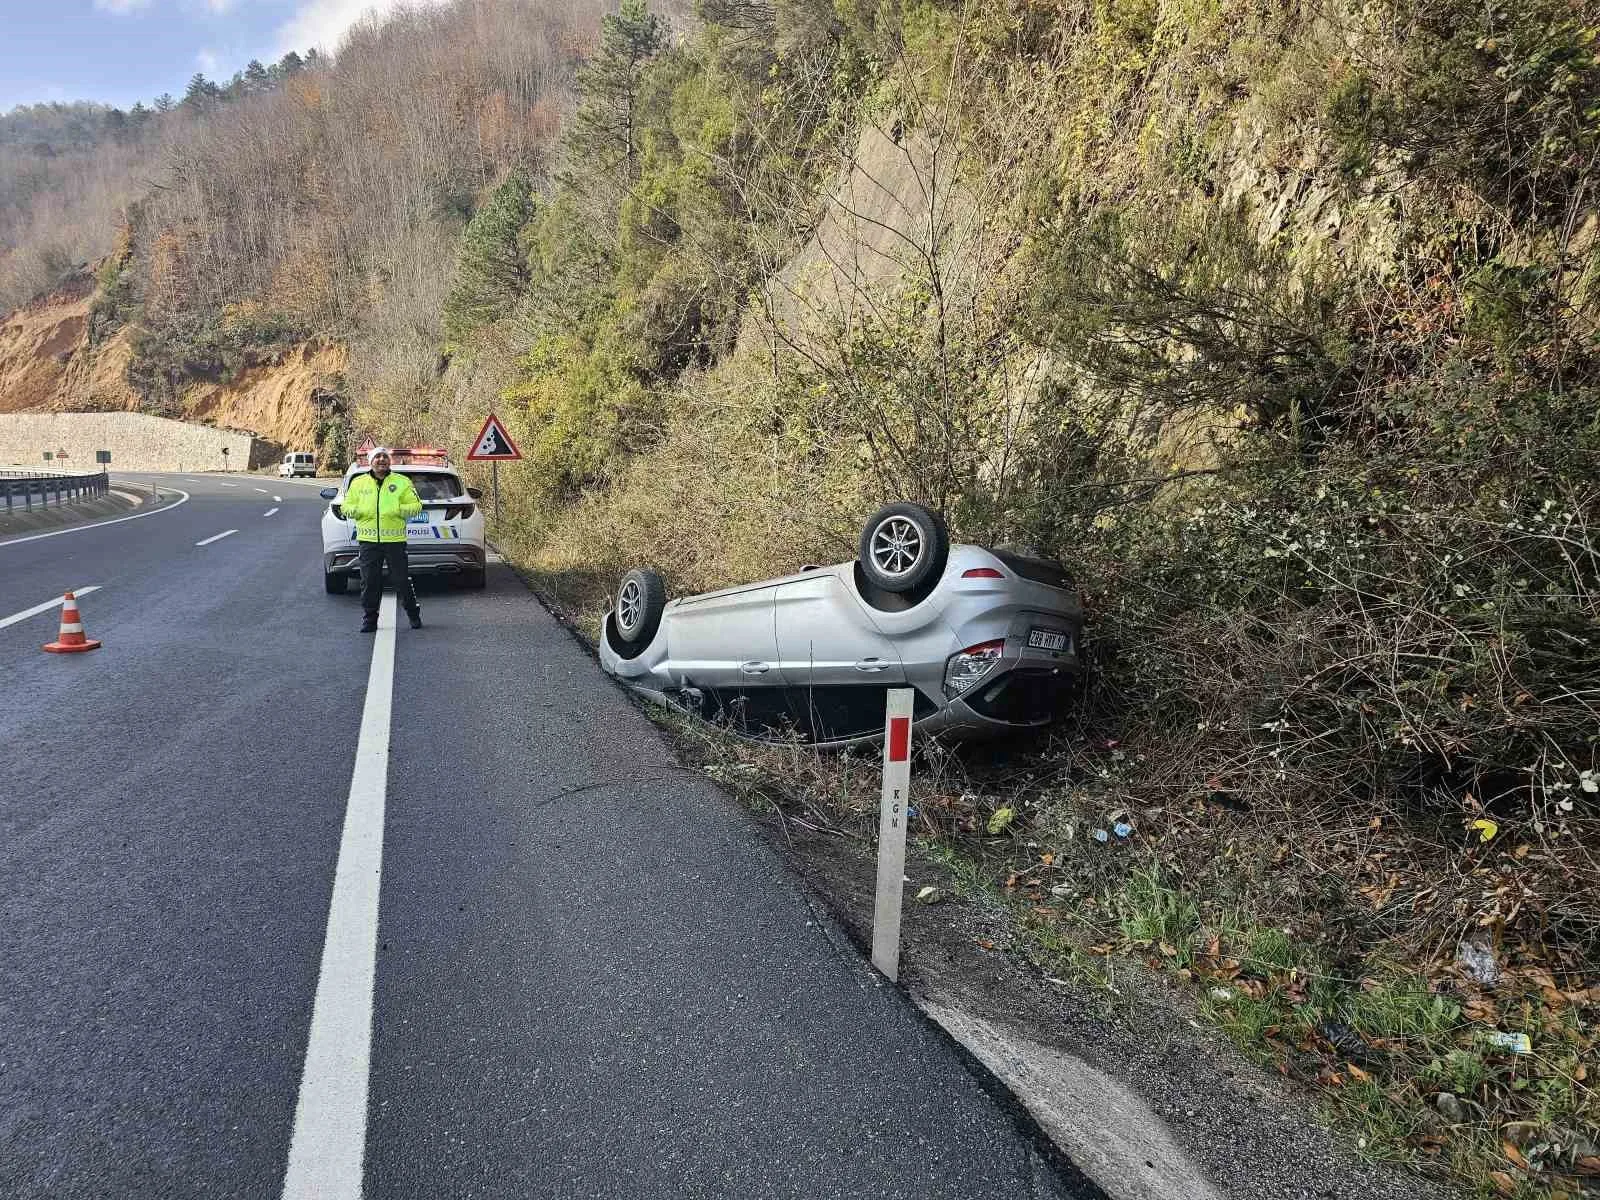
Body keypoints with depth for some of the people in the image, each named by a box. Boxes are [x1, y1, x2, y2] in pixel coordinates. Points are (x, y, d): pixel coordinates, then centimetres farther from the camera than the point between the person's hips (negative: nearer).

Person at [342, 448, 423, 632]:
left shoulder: (402, 482, 7)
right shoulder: (358, 483, 11)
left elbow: (416, 506, 5)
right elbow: (347, 507, 13)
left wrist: (399, 510, -13)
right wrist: (359, 511, -9)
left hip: (395, 540, -1)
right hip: (368, 540, 2)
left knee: (402, 580, 1)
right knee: (369, 582, 2)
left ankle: (413, 614, 16)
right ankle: (370, 618, 12)